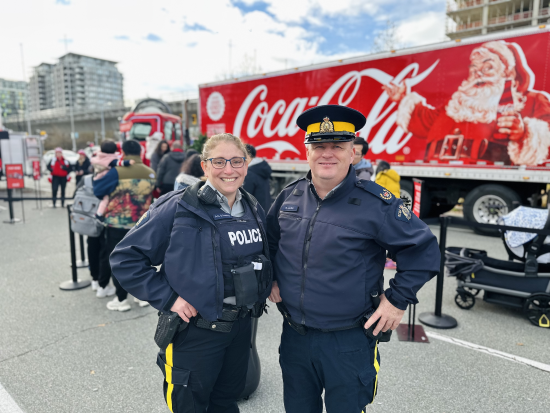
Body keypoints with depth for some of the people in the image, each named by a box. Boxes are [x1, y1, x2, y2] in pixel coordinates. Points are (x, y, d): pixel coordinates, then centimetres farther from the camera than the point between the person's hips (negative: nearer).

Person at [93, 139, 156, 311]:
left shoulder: (117, 172, -14)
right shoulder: (151, 173, 0)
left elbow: (98, 191, -6)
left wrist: (100, 175, 11)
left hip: (117, 224, -4)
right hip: (142, 225, 4)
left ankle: (122, 300, 13)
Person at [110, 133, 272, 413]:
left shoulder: (254, 210, 2)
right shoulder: (177, 208, -16)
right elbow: (125, 258, -13)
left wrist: (262, 290, 4)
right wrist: (167, 298, -18)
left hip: (240, 328, 5)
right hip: (193, 333, -5)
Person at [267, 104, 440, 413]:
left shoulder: (375, 203, -15)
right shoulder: (290, 196, 0)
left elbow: (424, 247, -8)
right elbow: (270, 240, 18)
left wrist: (397, 299, -9)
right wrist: (272, 279, 10)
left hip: (348, 343, -4)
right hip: (294, 337, 5)